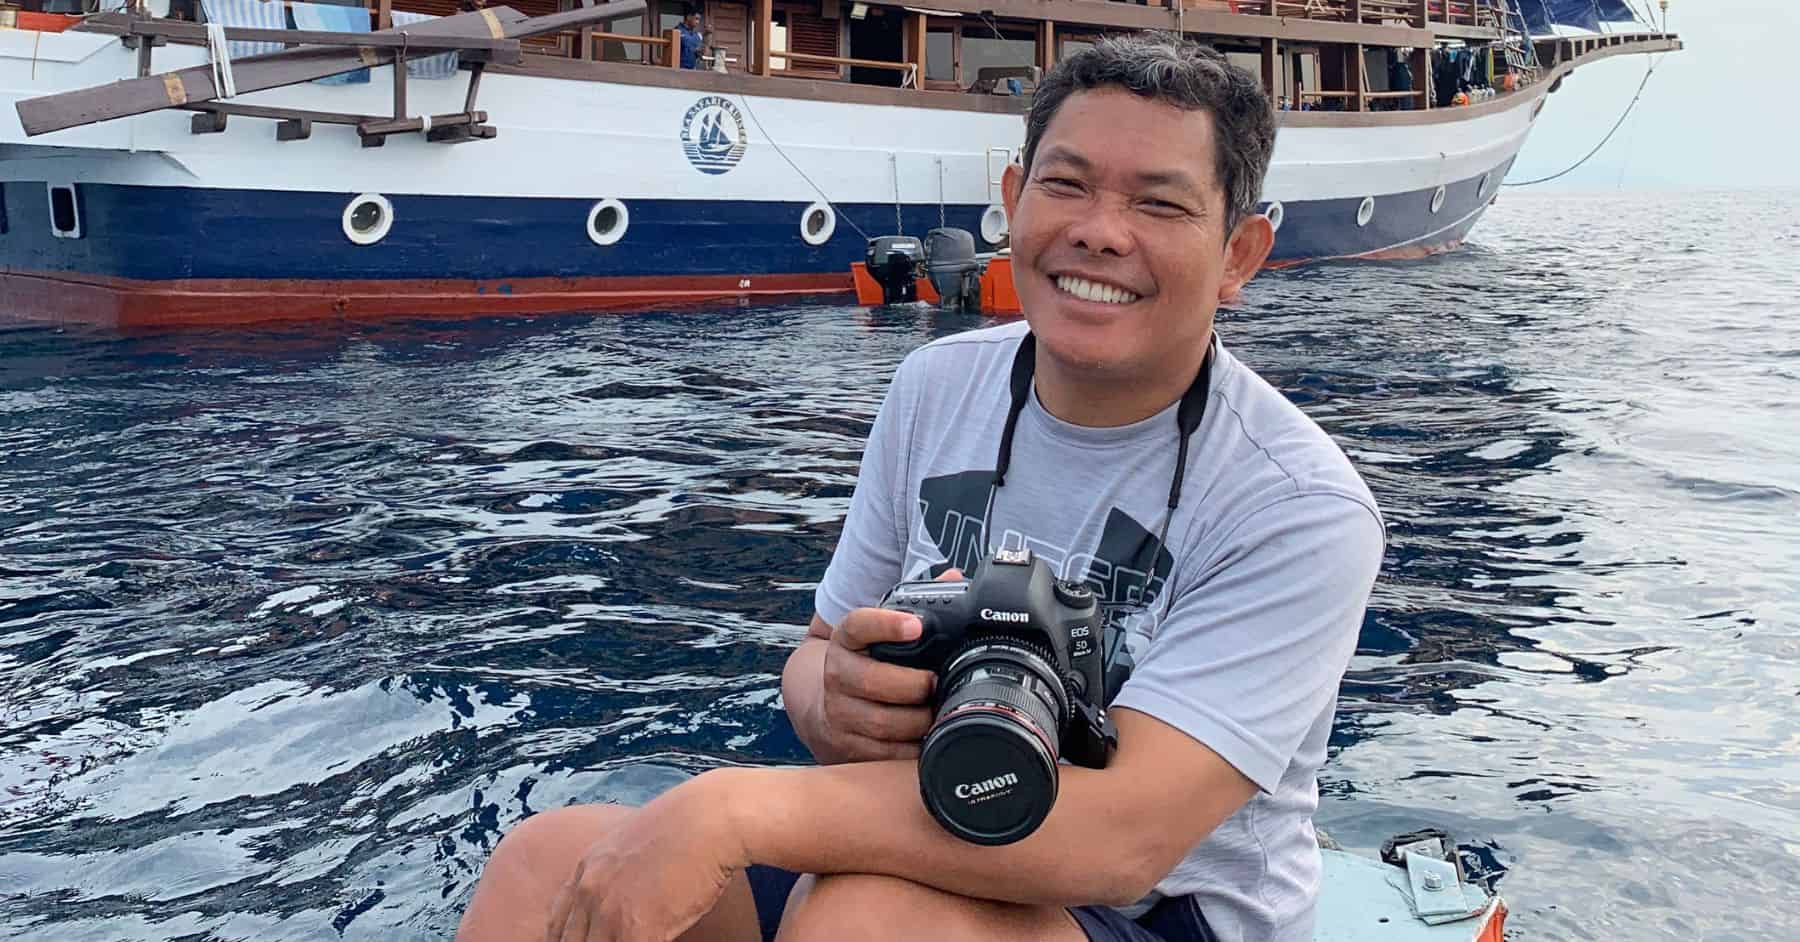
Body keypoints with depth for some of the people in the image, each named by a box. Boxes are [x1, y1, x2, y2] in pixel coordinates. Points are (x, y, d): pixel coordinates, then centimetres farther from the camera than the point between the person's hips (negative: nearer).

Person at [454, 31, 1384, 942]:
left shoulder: (1299, 510, -19)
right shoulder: (938, 385, 0)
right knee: (545, 864, -15)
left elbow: (1121, 837, -29)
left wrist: (733, 806, -33)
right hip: (933, 856, 5)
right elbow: (817, 659, 5)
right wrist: (837, 705, -21)